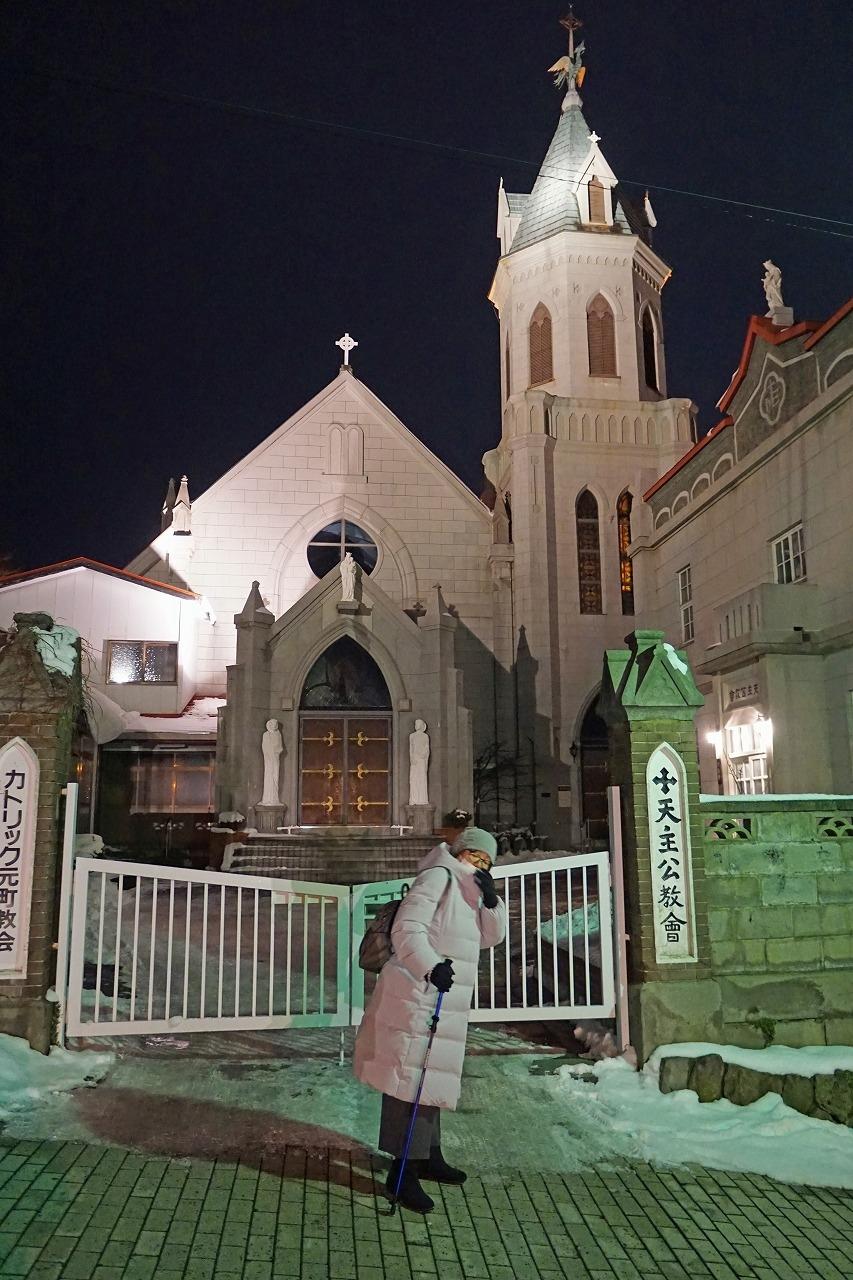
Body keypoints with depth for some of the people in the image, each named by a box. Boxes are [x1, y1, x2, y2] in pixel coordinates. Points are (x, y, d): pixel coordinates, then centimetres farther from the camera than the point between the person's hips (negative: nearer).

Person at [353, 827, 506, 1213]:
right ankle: (402, 1170, 0)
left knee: (430, 1075, 19)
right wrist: (431, 967, -34)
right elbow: (407, 929, -21)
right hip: (417, 995, -10)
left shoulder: (470, 893, 17)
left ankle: (428, 1155, 32)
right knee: (410, 1075, -6)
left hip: (444, 1001, 10)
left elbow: (492, 937, 12)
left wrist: (491, 900, -4)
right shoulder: (438, 876, -12)